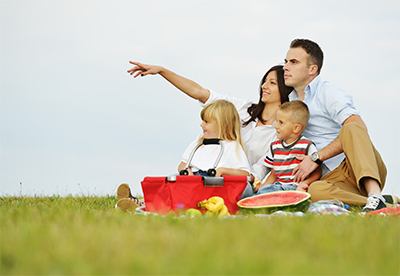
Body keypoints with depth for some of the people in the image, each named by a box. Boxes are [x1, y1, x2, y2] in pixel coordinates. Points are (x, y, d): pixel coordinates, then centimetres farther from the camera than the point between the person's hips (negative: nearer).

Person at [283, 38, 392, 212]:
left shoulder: (328, 92, 1)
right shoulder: (290, 101, 24)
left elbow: (357, 126, -17)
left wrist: (317, 158, -18)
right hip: (332, 177, 3)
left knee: (351, 128, -36)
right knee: (313, 191, -35)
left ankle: (375, 196, -50)